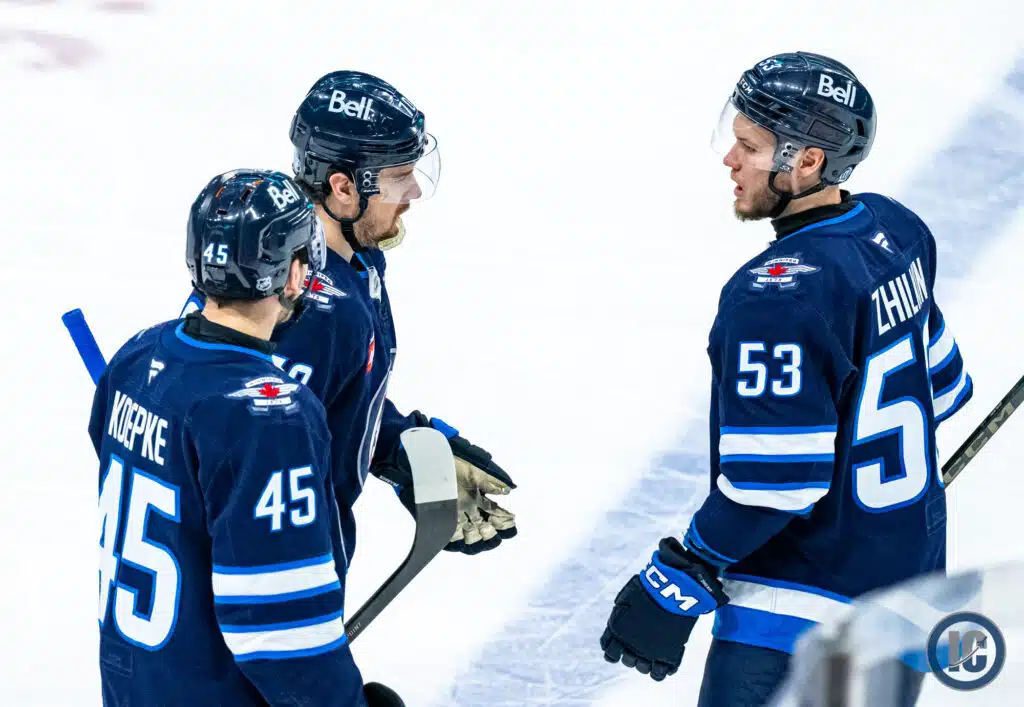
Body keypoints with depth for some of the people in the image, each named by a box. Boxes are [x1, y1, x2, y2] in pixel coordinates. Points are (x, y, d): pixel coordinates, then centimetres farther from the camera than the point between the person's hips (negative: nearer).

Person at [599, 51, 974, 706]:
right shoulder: (896, 231, 1)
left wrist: (673, 587, -18)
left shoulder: (780, 293, -26)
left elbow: (771, 482, -26)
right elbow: (937, 379, 15)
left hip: (803, 607, -9)